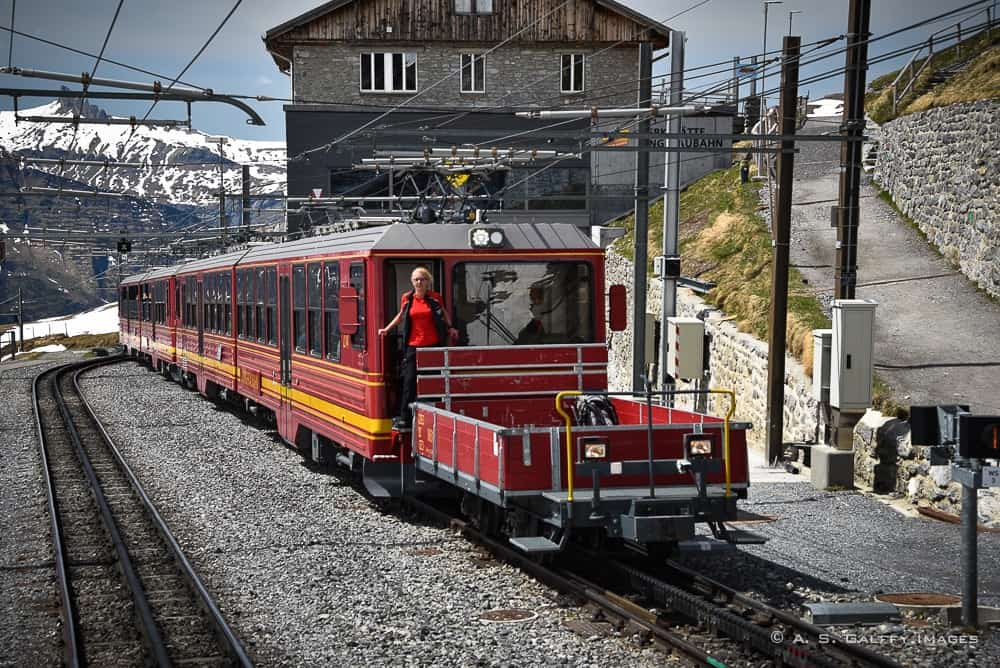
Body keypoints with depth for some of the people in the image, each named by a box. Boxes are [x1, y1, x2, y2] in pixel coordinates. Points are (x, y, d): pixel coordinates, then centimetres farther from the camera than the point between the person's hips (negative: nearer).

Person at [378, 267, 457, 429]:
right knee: (410, 381, -1)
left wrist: (450, 328, 4)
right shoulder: (407, 298, 5)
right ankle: (404, 418, 4)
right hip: (413, 345, 1)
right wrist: (387, 329, 20)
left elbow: (444, 315, 18)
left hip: (433, 345, -1)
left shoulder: (435, 298, 2)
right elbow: (401, 316, 21)